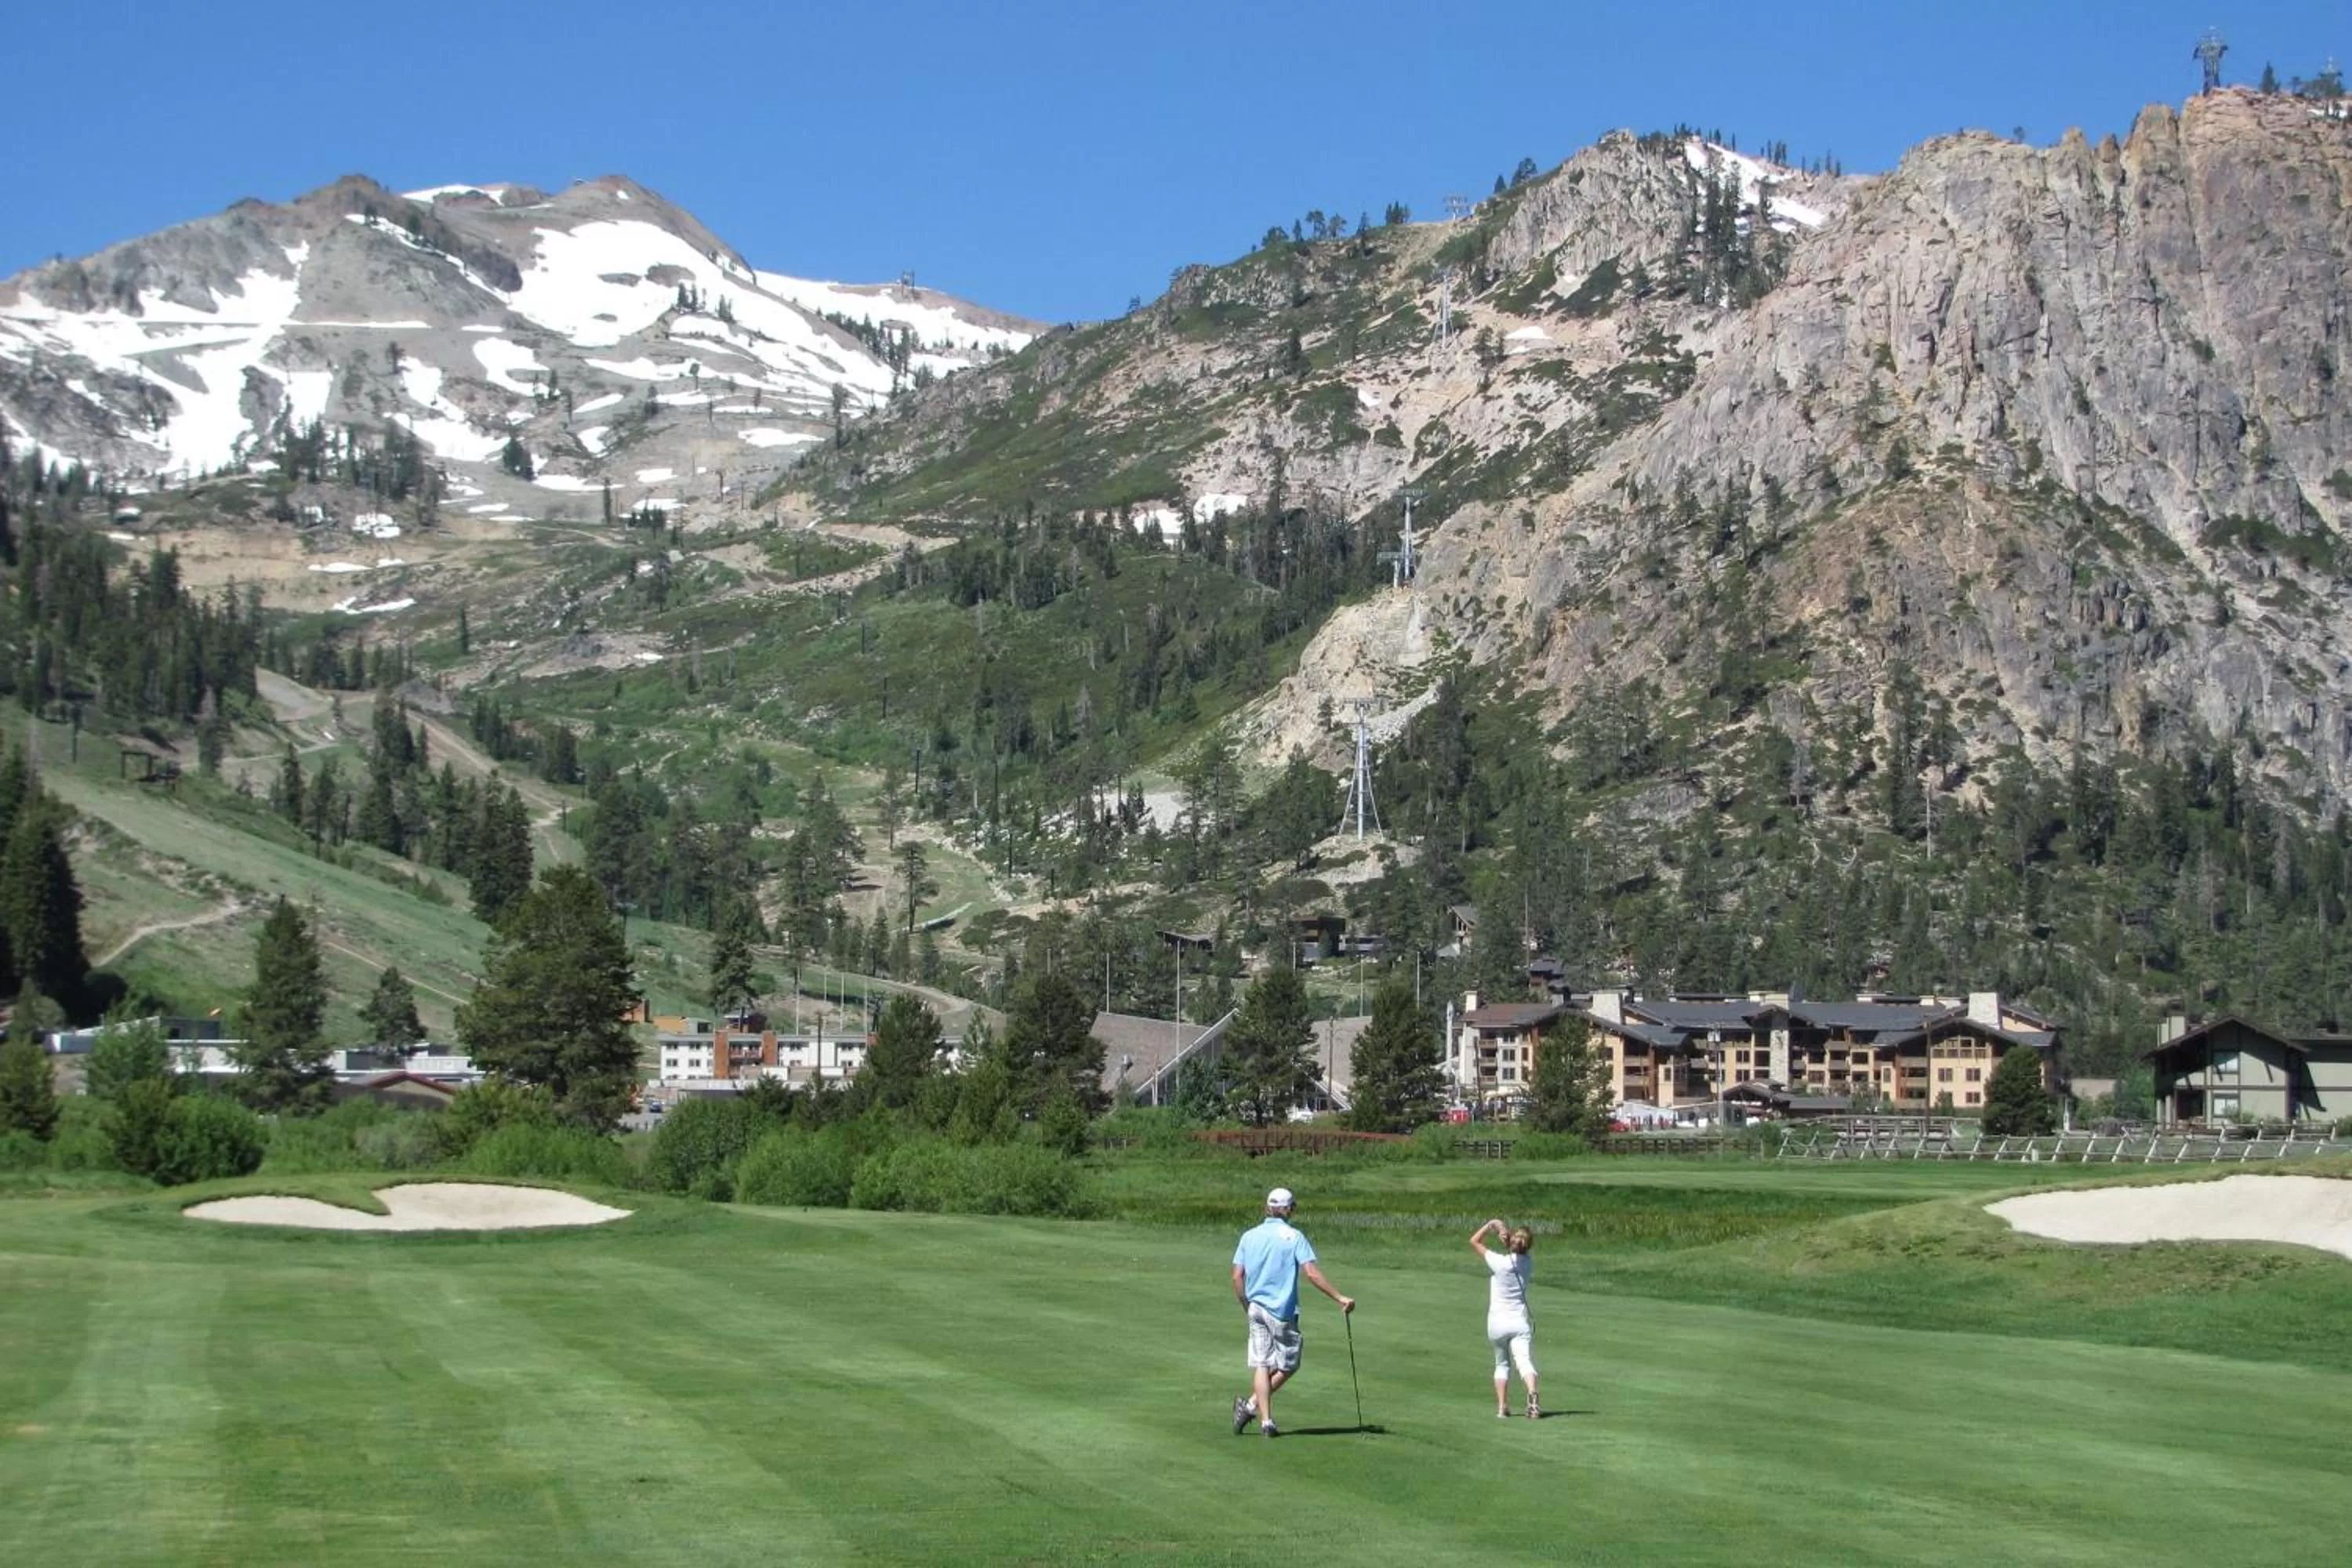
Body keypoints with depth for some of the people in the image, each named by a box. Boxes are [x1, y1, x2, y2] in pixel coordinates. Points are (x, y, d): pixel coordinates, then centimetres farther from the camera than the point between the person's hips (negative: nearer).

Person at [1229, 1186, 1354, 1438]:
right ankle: (1251, 1404, -1)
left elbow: (1237, 1278, 3)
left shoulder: (1249, 1237, 5)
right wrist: (1340, 1298, -10)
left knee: (1261, 1365, 6)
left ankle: (1266, 1420, -1)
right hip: (1282, 1312, -4)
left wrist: (1246, 1307, 16)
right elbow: (1312, 1274, -15)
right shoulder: (1294, 1237, -7)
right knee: (1288, 1365, 9)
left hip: (1256, 1308, 4)